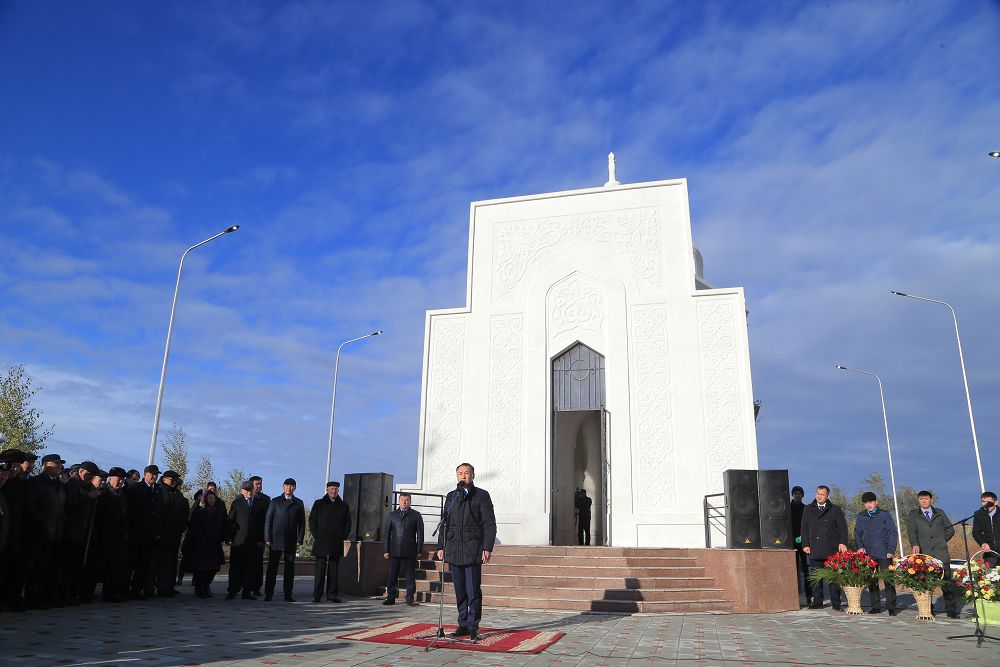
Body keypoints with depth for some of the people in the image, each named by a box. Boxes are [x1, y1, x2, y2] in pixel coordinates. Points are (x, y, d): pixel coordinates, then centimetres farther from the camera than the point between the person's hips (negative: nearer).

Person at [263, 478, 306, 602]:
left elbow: (301, 523, 9)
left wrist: (300, 539, 0)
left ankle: (288, 594, 10)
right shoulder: (275, 502, 7)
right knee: (272, 568, 0)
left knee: (290, 569, 4)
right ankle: (268, 594, 7)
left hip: (291, 541, 1)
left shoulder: (299, 503, 10)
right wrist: (267, 538, -4)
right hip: (275, 540, -1)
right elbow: (268, 521, 4)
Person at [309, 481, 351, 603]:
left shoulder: (344, 506, 12)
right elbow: (312, 520, 6)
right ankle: (317, 595, 2)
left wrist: (343, 537, 3)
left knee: (334, 570, 3)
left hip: (337, 543, 2)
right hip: (321, 542, -2)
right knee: (320, 569, -2)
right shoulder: (319, 504, 8)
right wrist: (316, 536, -3)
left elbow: (347, 523, 14)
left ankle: (332, 594, 8)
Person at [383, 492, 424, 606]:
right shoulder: (392, 515, 12)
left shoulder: (416, 515, 7)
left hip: (410, 551, -1)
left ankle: (410, 599, 8)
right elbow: (387, 533, 9)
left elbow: (420, 534, 4)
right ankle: (391, 597, 12)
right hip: (394, 550, 1)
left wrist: (419, 550, -2)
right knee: (392, 575, 3)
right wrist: (385, 550, 2)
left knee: (409, 575, 1)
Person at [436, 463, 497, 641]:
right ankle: (463, 625, 18)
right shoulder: (451, 496, 16)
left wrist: (487, 548, -10)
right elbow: (444, 523, 18)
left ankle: (473, 627, 5)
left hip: (473, 551, -4)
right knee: (460, 592, 9)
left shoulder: (481, 496, 3)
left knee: (473, 591, -4)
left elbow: (490, 524, -2)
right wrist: (441, 546, 10)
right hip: (454, 551, 4)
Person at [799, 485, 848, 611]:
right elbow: (804, 528, 11)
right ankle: (817, 602, 11)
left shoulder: (836, 510, 8)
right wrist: (805, 544, 3)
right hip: (814, 550, 2)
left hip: (832, 549, -2)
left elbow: (843, 527, 5)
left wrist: (842, 543, -7)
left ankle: (836, 603, 8)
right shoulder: (808, 509, 13)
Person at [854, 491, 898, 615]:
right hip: (868, 554, 4)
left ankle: (891, 607, 4)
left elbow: (892, 533, -1)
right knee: (871, 580, 6)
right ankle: (876, 606, 14)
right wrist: (860, 547, 0)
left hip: (884, 554, -3)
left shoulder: (885, 515, 0)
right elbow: (857, 533, 15)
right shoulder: (861, 516, 10)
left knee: (888, 580, -3)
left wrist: (891, 551, -9)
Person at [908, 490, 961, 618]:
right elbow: (911, 530, -4)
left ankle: (951, 610, 7)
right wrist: (915, 544, -20)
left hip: (941, 553, 1)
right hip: (923, 553, -1)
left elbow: (950, 529, 20)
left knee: (947, 582, -2)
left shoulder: (939, 513, 15)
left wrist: (941, 540, 8)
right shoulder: (914, 514, 9)